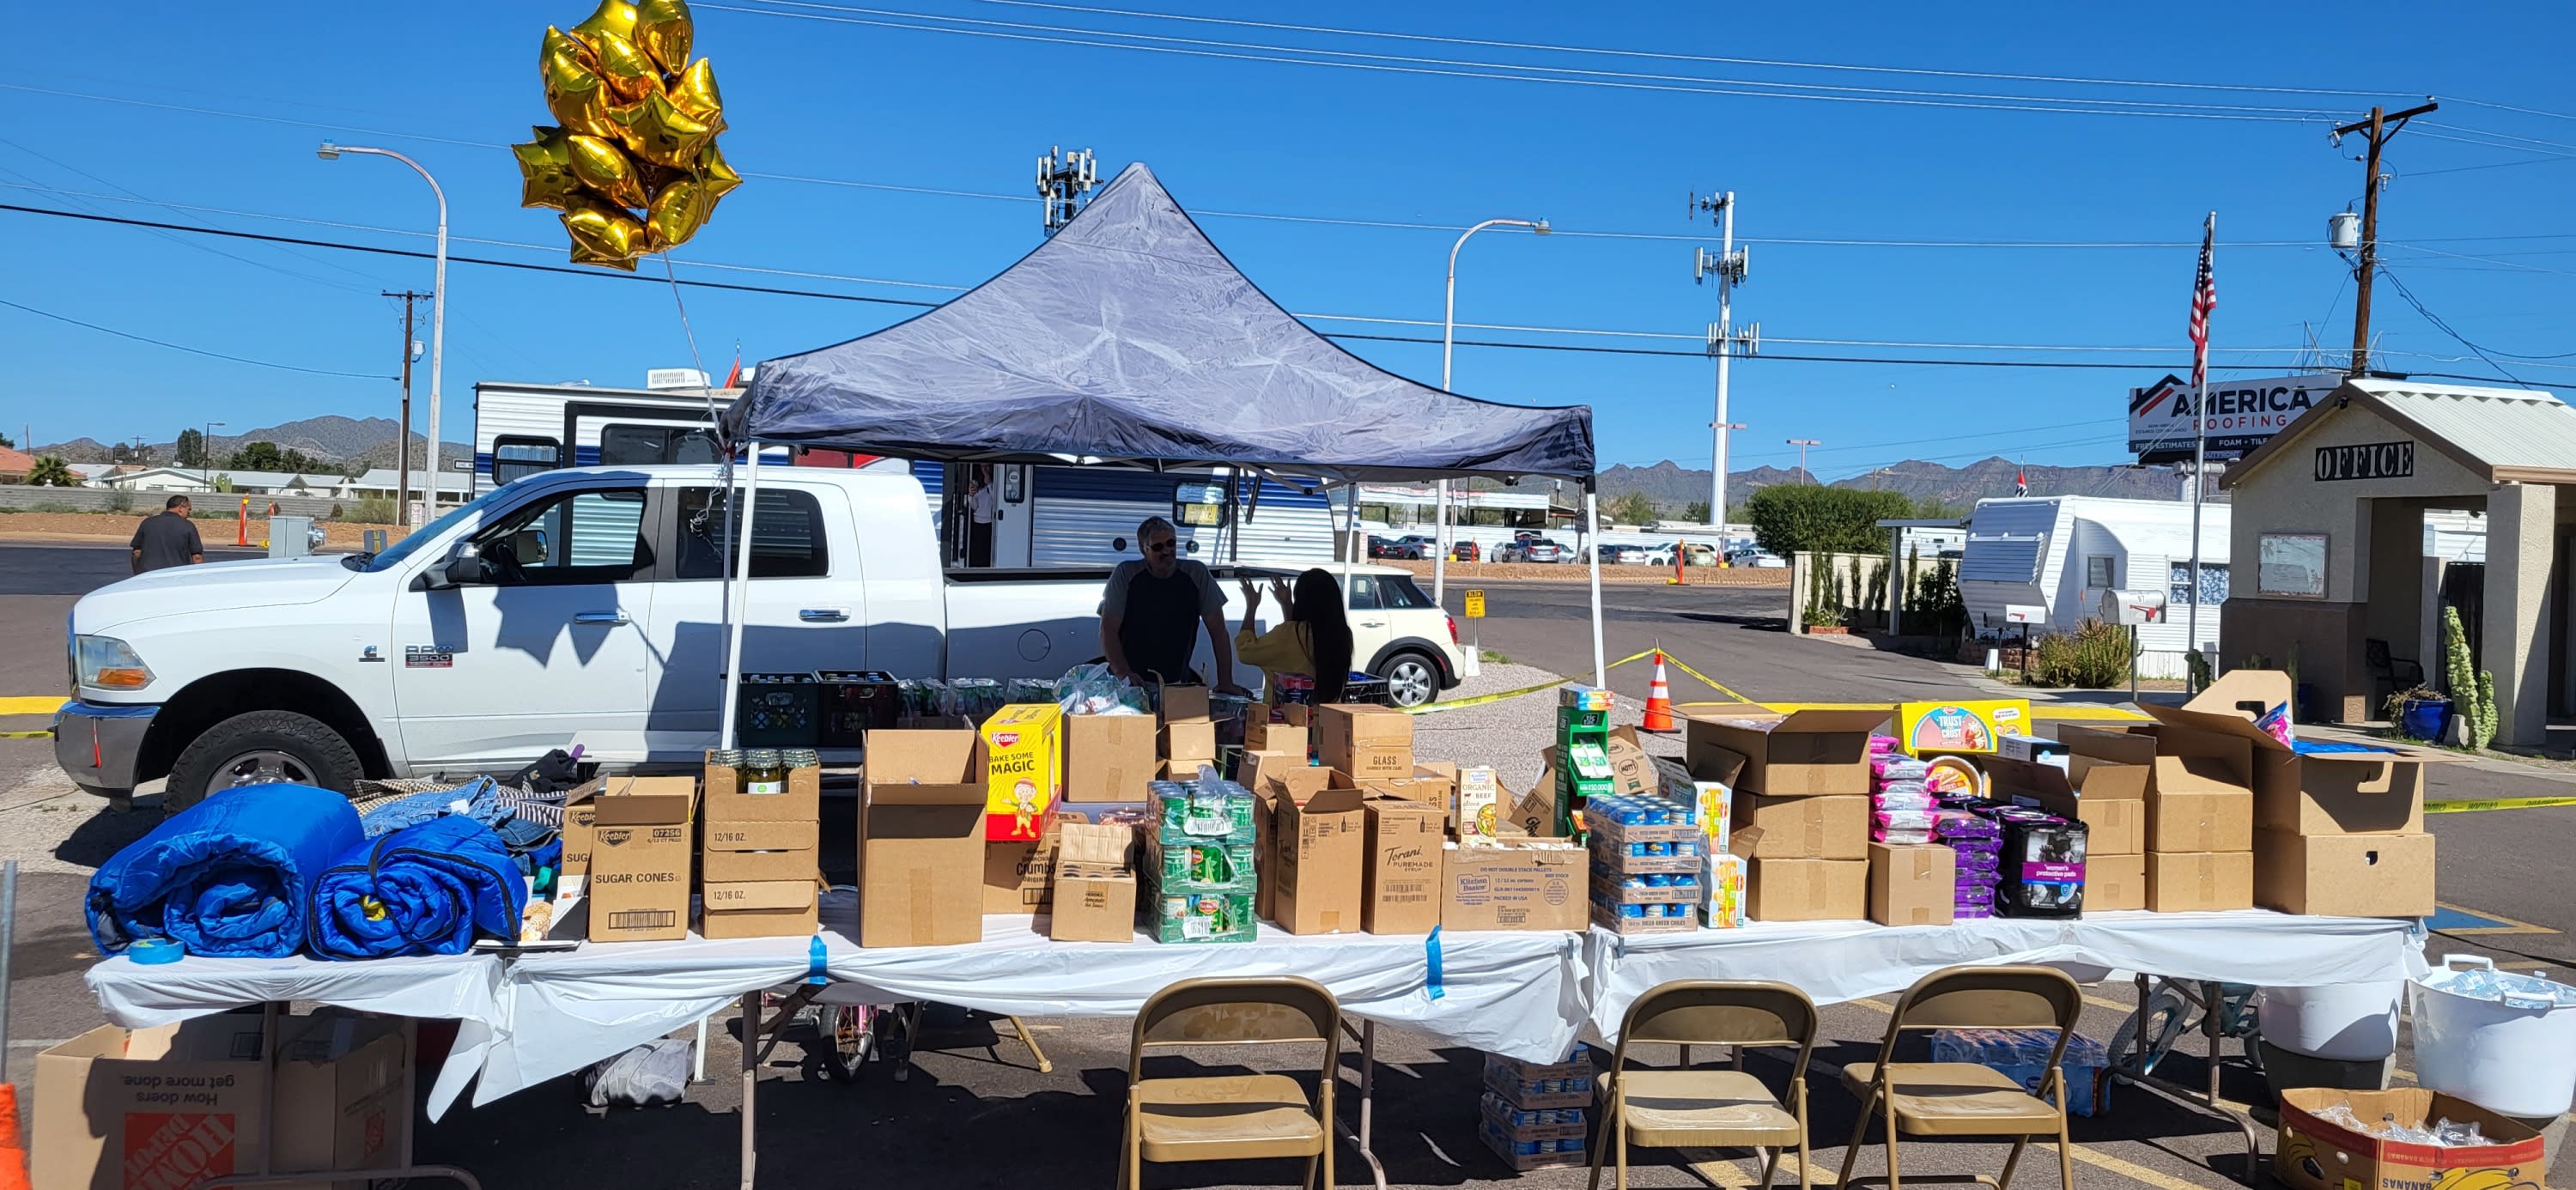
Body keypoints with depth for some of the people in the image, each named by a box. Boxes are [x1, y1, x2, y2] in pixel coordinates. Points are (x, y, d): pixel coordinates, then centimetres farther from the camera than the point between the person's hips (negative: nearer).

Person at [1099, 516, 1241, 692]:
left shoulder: (1196, 574, 0)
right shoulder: (1126, 574, -4)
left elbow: (1218, 630, 1)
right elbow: (1108, 630, -6)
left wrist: (1225, 682, -7)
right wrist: (1124, 674, -20)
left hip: (1178, 682, 2)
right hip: (1131, 684, -2)